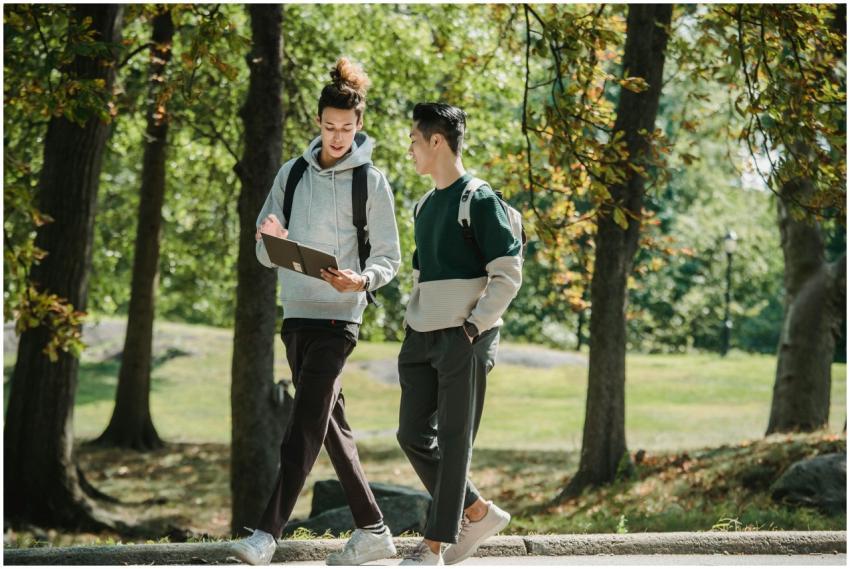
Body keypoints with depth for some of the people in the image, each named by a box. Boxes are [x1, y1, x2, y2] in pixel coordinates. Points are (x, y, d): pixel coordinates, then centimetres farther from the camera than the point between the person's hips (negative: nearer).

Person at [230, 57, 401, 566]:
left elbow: (390, 259, -1)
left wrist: (361, 280, -22)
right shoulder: (293, 174, 10)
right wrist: (274, 241, -12)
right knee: (331, 427, 9)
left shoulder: (371, 182, -3)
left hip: (337, 318, -6)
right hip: (296, 313, 6)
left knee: (306, 426, -13)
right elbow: (265, 254, 12)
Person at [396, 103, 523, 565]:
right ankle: (479, 513, 20)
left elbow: (508, 274, -13)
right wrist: (411, 321, 13)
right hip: (423, 338, 9)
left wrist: (473, 327, -16)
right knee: (414, 436, 7)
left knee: (454, 441, -3)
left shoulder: (479, 201, -10)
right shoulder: (425, 207, 16)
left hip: (465, 339, -8)